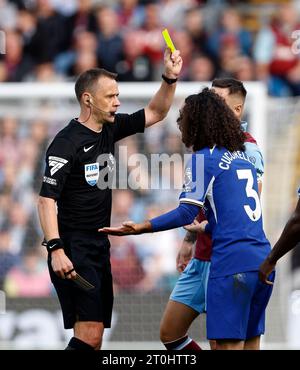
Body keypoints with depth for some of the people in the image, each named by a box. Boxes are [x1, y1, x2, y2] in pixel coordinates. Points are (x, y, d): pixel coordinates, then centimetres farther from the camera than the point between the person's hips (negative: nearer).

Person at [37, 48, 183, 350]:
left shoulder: (109, 129, 11)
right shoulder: (66, 142, -13)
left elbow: (155, 113, 20)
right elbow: (46, 199, -18)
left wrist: (170, 78, 3)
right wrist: (56, 249, -28)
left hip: (99, 247, 9)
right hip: (73, 253, -9)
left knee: (94, 338, 8)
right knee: (88, 335, -17)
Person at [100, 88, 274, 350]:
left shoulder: (204, 158, -5)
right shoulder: (243, 156, 18)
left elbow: (186, 213, -11)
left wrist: (141, 228, -11)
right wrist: (206, 228, 35)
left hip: (232, 263, -8)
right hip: (262, 260, 8)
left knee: (228, 344, -7)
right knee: (250, 342, 11)